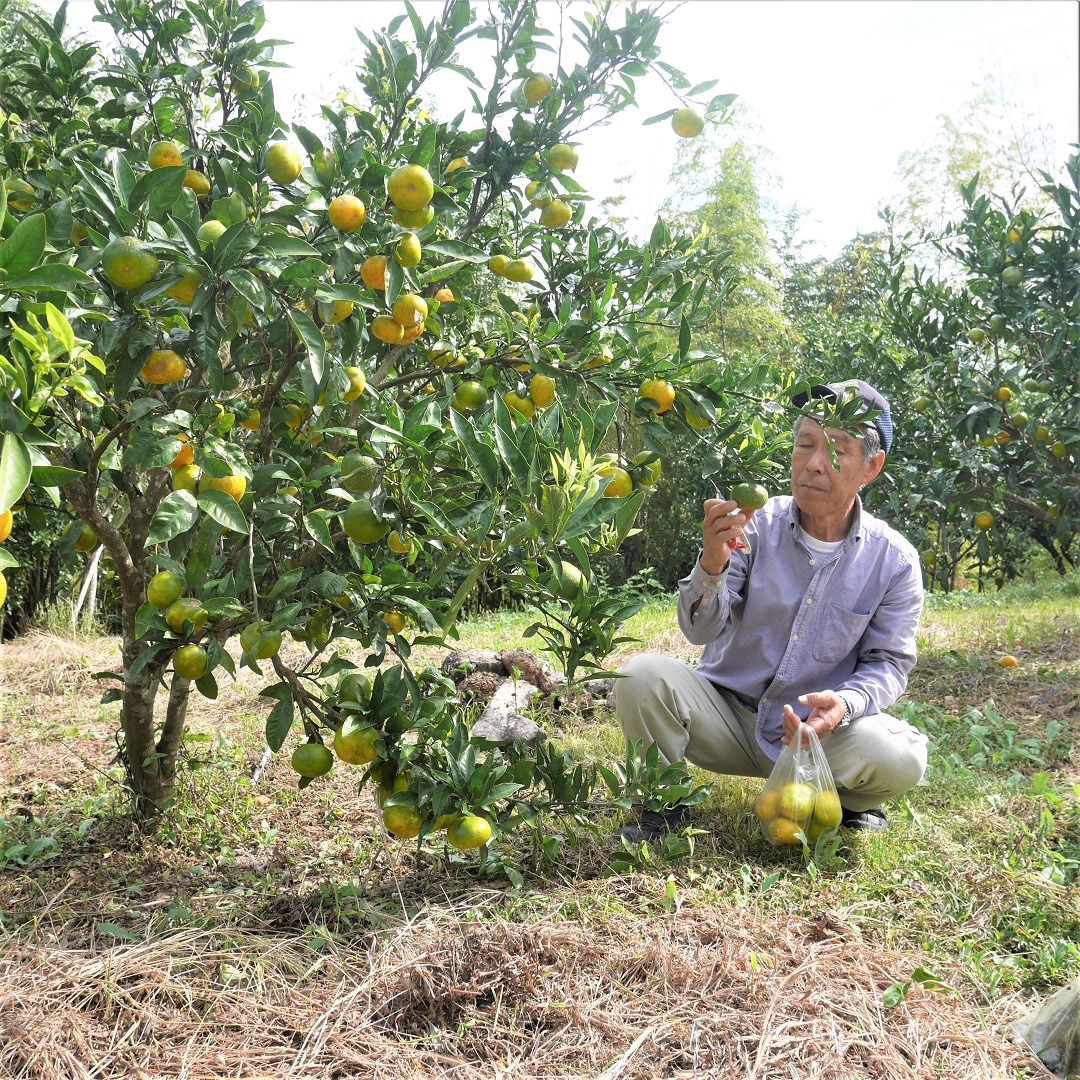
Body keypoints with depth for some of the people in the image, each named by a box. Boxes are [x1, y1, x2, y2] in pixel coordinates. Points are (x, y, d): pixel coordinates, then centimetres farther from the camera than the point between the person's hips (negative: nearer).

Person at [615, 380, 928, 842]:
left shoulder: (895, 560, -6)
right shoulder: (754, 525, -10)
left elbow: (888, 662, -3)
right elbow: (701, 632, -16)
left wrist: (845, 704, -25)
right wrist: (711, 565, -37)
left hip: (820, 733, 0)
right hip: (727, 714, 0)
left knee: (901, 758, -29)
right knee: (641, 677, -26)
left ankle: (841, 800, 9)